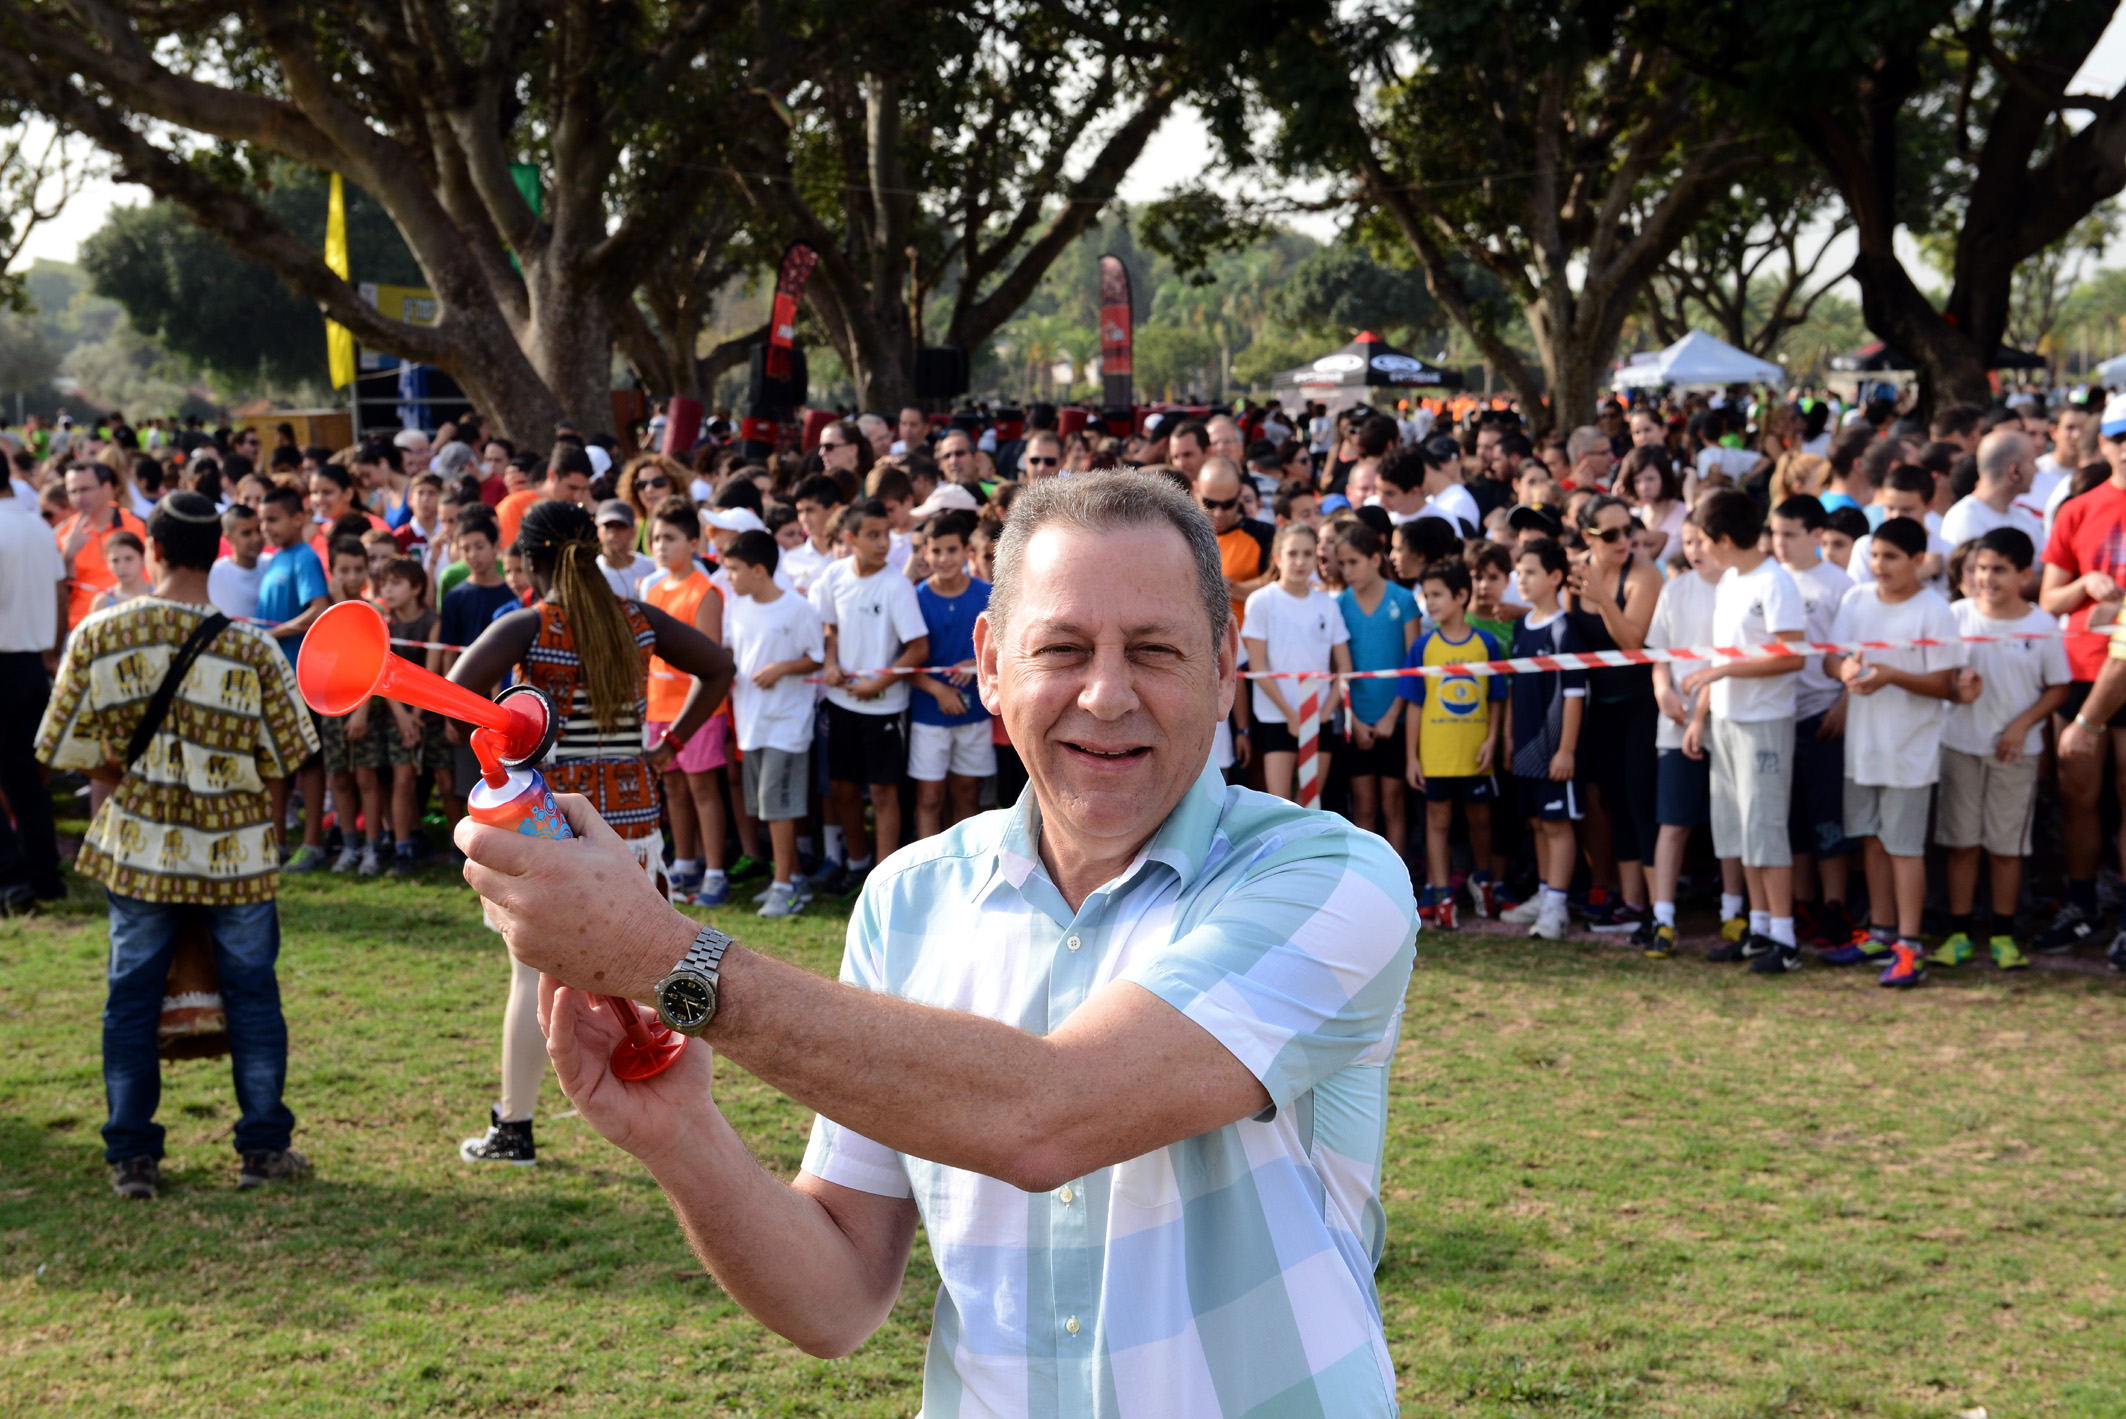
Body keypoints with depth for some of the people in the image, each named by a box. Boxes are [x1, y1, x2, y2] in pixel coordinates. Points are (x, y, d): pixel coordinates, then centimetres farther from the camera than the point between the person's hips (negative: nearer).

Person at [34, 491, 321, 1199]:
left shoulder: (98, 634, -9)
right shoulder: (250, 646, -12)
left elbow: (71, 746, -3)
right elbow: (288, 754, -4)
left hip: (137, 844, 1)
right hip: (235, 847, -1)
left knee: (132, 996, 12)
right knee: (252, 992, 11)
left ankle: (132, 1156, 15)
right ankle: (264, 1147, 16)